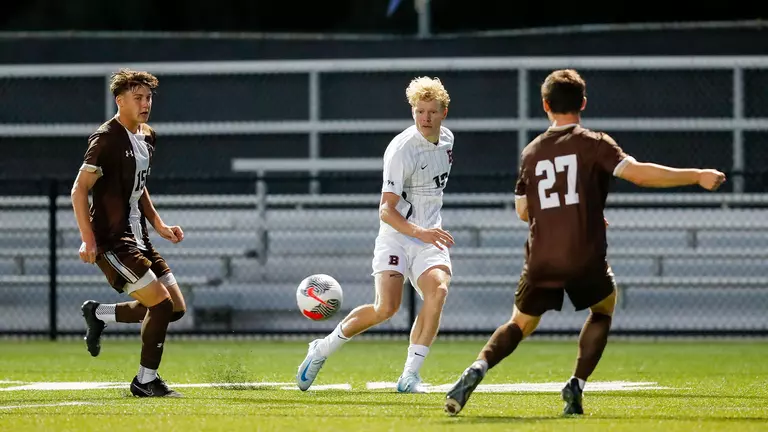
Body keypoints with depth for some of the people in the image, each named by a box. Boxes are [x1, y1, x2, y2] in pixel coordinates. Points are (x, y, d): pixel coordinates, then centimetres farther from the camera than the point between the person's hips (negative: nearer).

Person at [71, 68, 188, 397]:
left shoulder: (147, 137, 13)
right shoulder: (107, 139, -14)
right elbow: (79, 189, -15)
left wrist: (159, 226, 16)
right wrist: (88, 240, -21)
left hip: (138, 239, 9)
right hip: (112, 242, -9)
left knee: (176, 307, 6)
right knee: (162, 303, -14)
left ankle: (98, 314, 21)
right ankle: (146, 380, 1)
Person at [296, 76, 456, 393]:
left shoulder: (447, 139, 7)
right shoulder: (400, 150, -16)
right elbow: (386, 210, -21)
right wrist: (419, 231, -36)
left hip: (430, 236, 5)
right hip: (395, 236, -5)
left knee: (438, 289, -25)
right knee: (386, 307, -22)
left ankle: (410, 375, -22)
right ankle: (324, 348, 4)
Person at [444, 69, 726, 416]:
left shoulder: (531, 152, 12)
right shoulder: (593, 143, -2)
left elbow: (523, 211, 20)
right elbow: (638, 173, -16)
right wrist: (697, 176, -13)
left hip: (541, 260, 3)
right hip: (585, 258, -3)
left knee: (521, 324, 17)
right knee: (603, 308, 25)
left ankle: (478, 367, -12)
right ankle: (577, 385, 9)